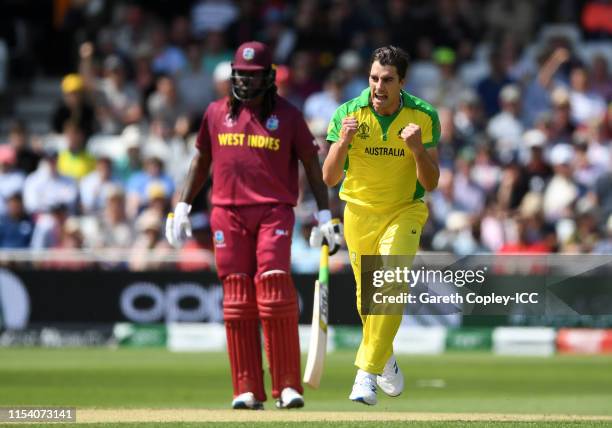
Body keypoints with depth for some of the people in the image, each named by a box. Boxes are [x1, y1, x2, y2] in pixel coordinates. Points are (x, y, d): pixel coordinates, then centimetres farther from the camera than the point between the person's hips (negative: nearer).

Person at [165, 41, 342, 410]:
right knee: (237, 299, -1)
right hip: (228, 213, 3)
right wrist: (182, 206, 13)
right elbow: (201, 160, 20)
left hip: (275, 212, -3)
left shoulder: (287, 115, 4)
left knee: (275, 291, -14)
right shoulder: (217, 113, 12)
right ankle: (248, 390, 1)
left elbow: (312, 165, 7)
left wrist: (325, 215, 1)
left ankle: (288, 386, -10)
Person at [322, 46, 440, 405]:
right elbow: (330, 178, -12)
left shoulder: (423, 117, -12)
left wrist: (417, 149, -28)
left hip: (405, 211, -2)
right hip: (359, 213, 2)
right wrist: (343, 142, -29)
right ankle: (385, 358, 39)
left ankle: (368, 372, -21)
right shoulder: (348, 114, -12)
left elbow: (431, 183, -9)